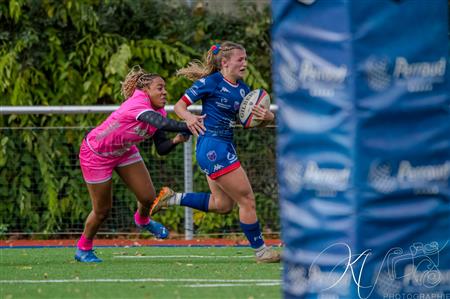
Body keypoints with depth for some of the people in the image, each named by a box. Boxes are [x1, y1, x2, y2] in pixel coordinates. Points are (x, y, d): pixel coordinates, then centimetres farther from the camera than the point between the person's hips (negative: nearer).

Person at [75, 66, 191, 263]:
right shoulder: (138, 104, -35)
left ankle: (142, 220, 35)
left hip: (124, 152, 7)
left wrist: (176, 140, -27)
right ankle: (83, 249, 25)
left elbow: (161, 149, -8)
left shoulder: (158, 112, -9)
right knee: (102, 211, 1)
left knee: (148, 197, -1)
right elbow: (163, 124, -53)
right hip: (96, 154, -7)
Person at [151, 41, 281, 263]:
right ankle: (260, 251, 7)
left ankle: (173, 198, 23)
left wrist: (267, 116, -14)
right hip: (212, 147, -9)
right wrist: (189, 117, -31)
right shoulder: (211, 82, -11)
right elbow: (179, 105, -9)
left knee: (222, 204, 17)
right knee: (247, 199, -4)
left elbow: (263, 116, 10)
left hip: (224, 146, 9)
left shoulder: (242, 88, 10)